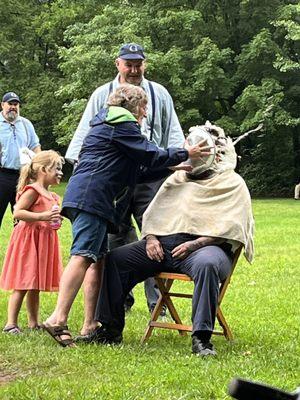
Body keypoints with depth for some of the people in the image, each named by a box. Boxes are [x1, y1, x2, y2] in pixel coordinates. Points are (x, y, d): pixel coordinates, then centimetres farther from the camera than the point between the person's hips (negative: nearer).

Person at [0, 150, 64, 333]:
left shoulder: (52, 196, 16)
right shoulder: (32, 191, -12)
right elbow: (17, 212, -21)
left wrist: (55, 220, 8)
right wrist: (42, 216, -26)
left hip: (44, 242, 9)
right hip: (28, 239, -9)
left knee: (36, 286, 12)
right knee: (22, 285, -8)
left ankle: (34, 323, 18)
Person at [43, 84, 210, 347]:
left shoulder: (106, 123, 29)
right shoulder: (123, 124, -2)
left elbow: (140, 158, 33)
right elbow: (151, 156, -5)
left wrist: (173, 164, 30)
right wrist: (186, 154, 5)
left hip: (83, 196, 11)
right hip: (93, 196, -11)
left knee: (97, 258, 7)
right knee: (83, 255, -18)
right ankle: (59, 319, -27)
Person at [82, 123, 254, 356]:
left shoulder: (233, 184, 8)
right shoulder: (178, 178, 26)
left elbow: (230, 226, -6)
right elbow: (154, 212, 23)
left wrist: (194, 244, -18)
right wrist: (150, 238, 1)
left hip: (204, 246, -5)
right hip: (163, 243, 5)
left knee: (207, 264, -41)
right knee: (114, 259, -12)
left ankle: (202, 337, -38)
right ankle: (111, 329, -8)